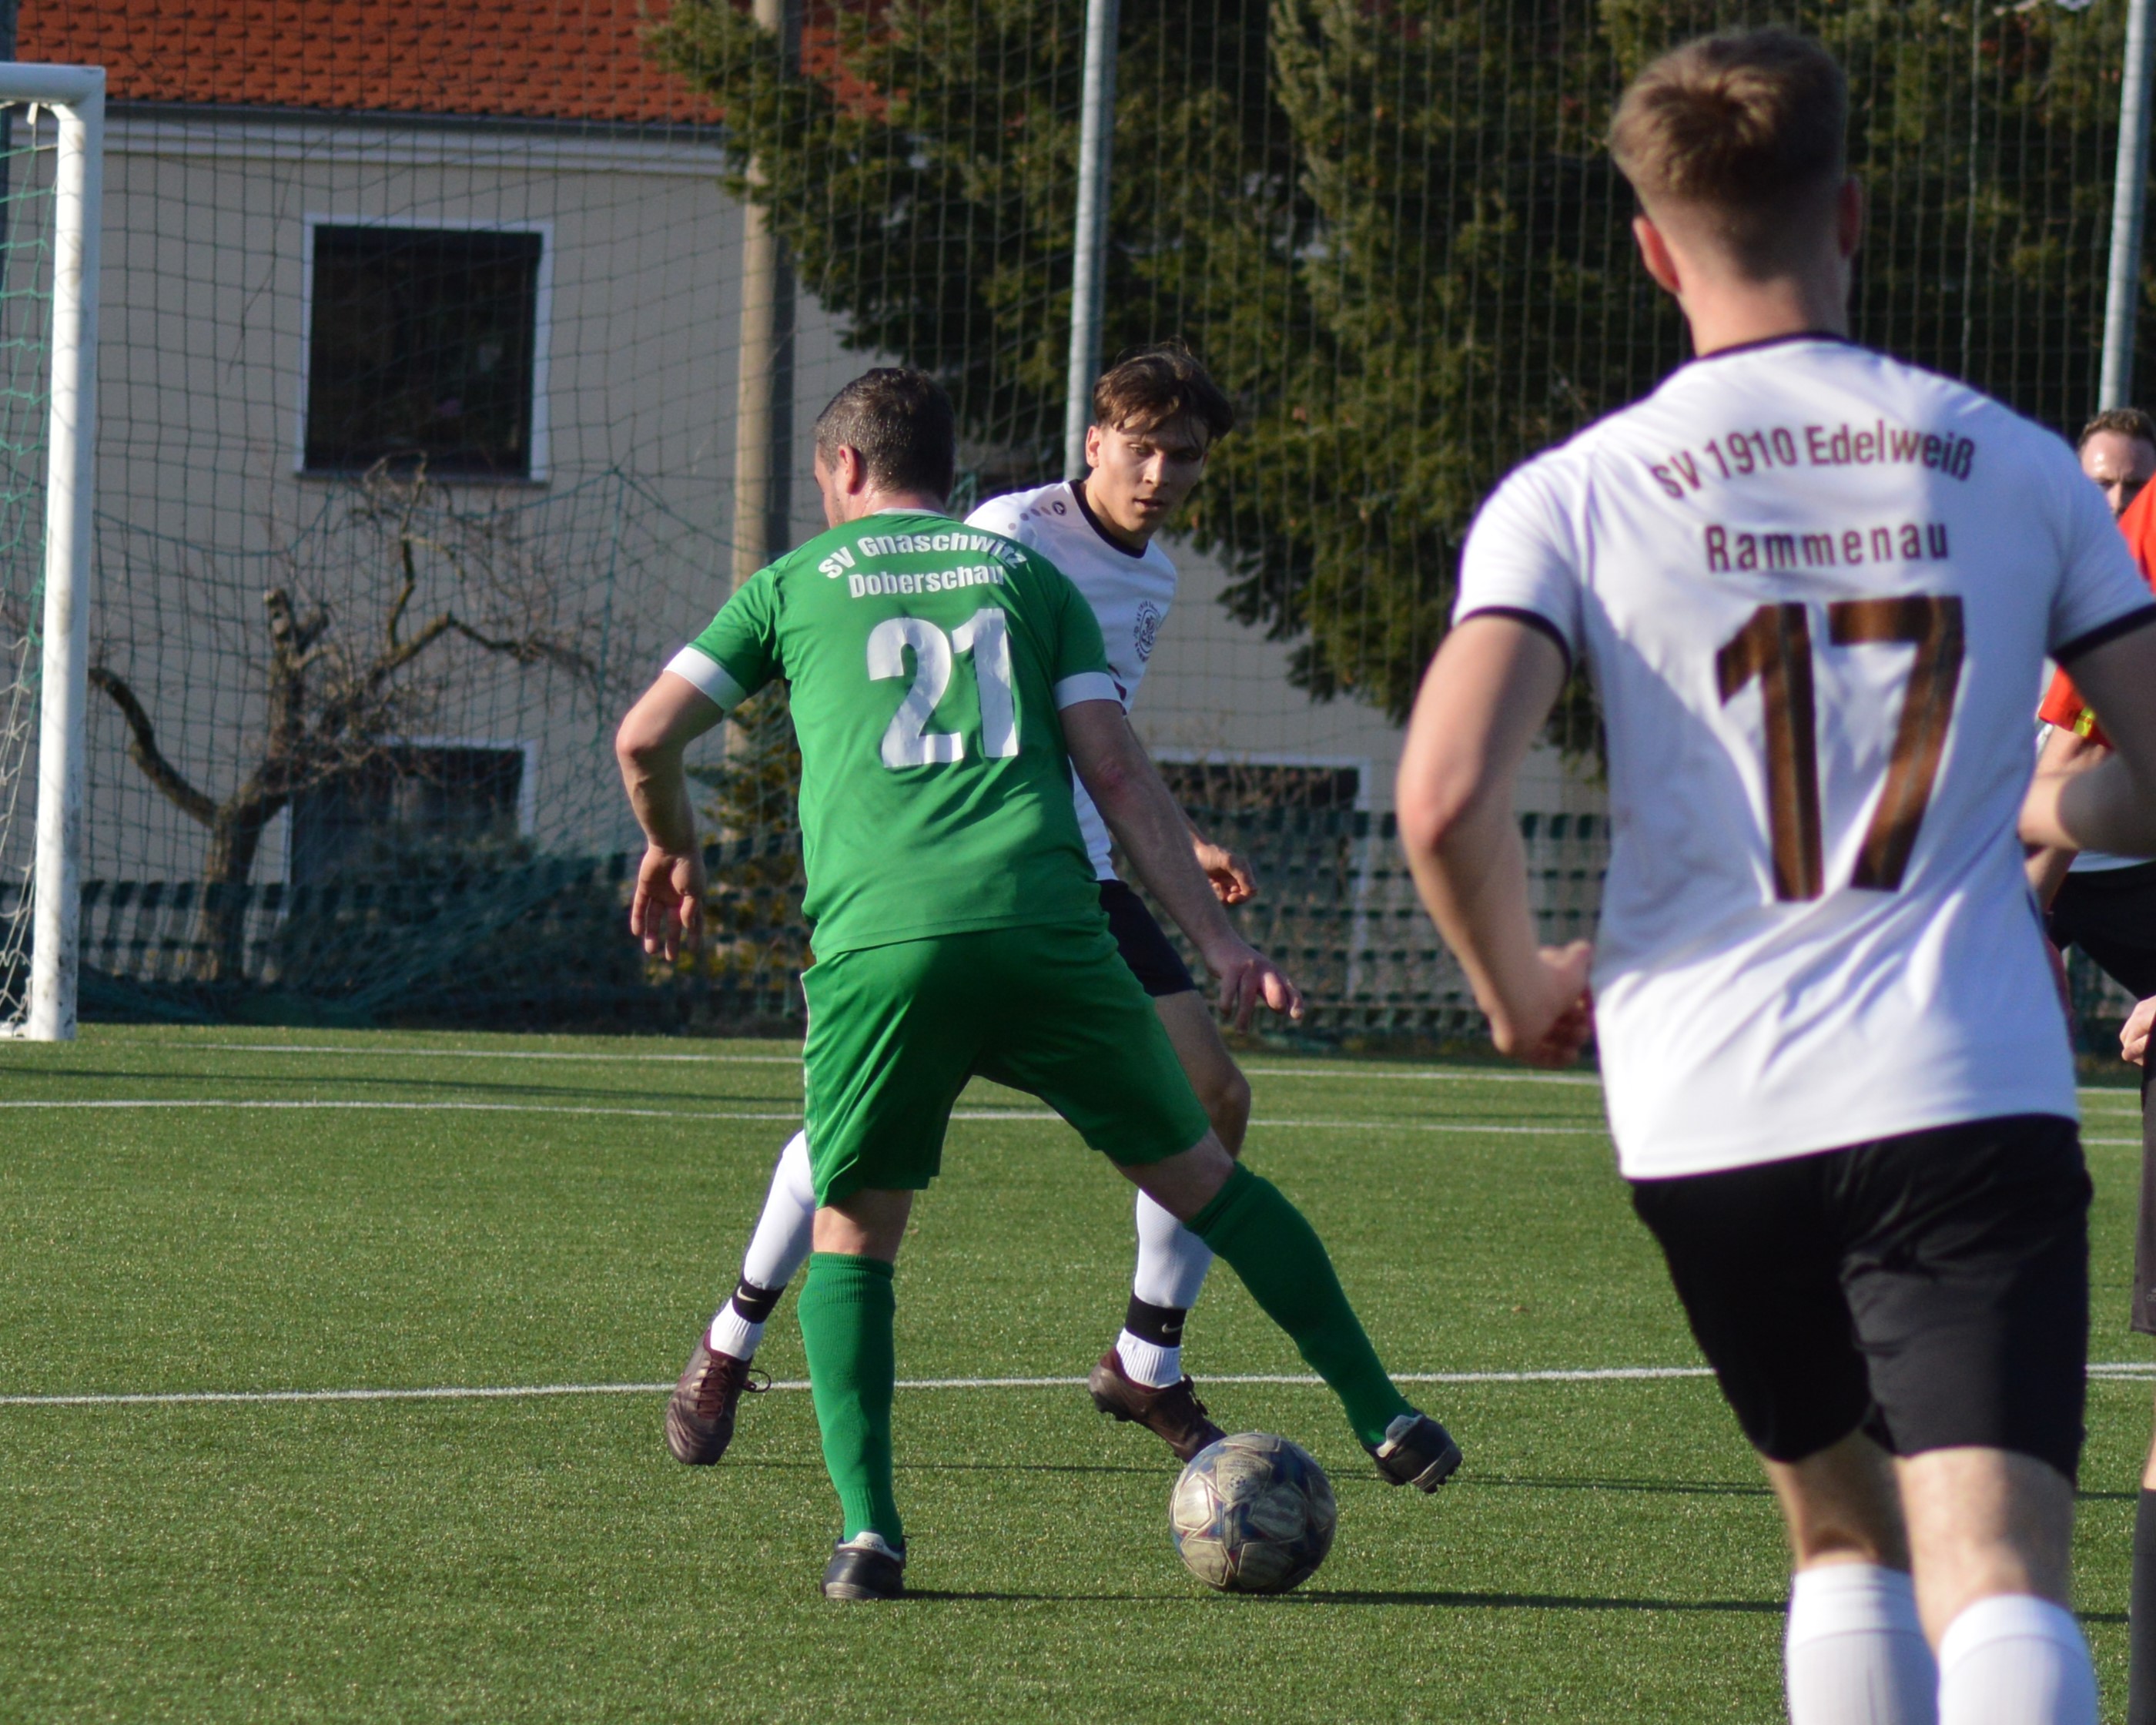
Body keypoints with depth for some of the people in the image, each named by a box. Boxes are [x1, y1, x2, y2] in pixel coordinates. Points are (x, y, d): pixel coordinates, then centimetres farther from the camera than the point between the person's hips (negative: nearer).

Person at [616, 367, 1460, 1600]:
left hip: (877, 943, -1)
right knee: (1197, 1175, 16)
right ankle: (1382, 1415, 13)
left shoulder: (798, 584, 19)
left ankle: (869, 1530, -3)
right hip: (1044, 929, 1)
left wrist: (673, 852, 35)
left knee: (854, 1237, 14)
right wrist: (1220, 943, 8)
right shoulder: (1026, 575, 21)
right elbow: (1116, 770, 11)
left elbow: (648, 736, 15)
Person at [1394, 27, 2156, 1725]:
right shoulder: (2012, 465, 7)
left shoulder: (1575, 496, 2)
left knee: (1842, 1524, 23)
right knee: (1997, 1568, -14)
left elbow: (1445, 800, -12)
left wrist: (1519, 987, 8)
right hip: (1968, 1091, -1)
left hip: (1707, 1108, 2)